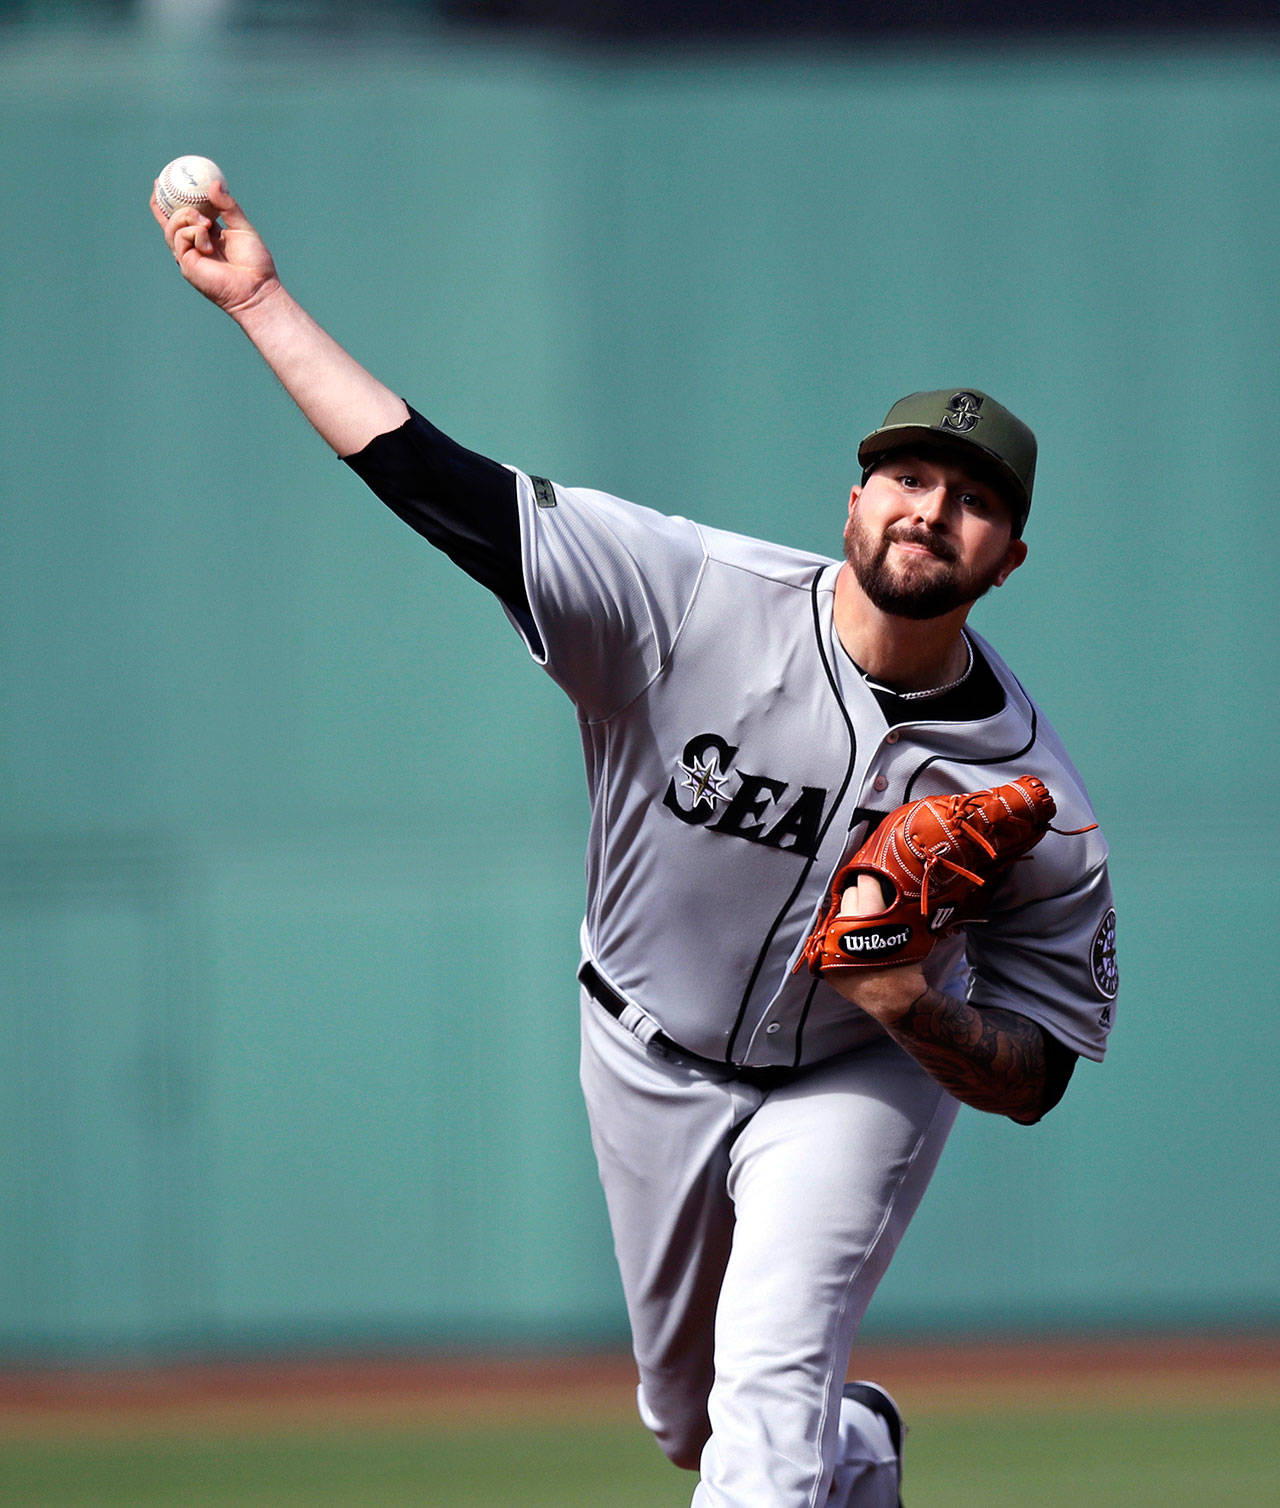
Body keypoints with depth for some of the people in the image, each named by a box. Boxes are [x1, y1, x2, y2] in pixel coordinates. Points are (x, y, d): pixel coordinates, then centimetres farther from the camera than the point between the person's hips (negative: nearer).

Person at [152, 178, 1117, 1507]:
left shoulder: (1030, 798, -24)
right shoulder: (694, 600, -25)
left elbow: (1037, 1075, -14)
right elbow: (437, 482, -25)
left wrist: (920, 1012, -36)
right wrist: (258, 299, -28)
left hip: (859, 1085, -3)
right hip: (647, 1063, 3)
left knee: (769, 1400, -22)